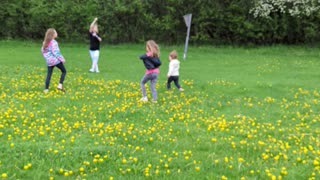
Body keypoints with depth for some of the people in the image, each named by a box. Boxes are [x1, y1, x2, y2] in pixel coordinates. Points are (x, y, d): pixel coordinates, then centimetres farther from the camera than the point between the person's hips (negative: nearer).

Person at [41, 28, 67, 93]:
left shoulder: (45, 42, 11)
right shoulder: (53, 42, -13)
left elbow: (43, 50, 16)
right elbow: (56, 52, -18)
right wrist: (62, 59, -11)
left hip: (49, 61, 7)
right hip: (56, 60, -7)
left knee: (49, 75, 8)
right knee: (64, 71, 8)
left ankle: (46, 89, 4)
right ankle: (60, 85, -3)